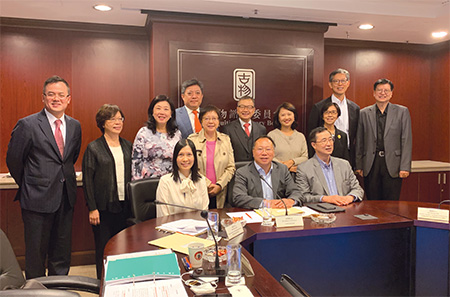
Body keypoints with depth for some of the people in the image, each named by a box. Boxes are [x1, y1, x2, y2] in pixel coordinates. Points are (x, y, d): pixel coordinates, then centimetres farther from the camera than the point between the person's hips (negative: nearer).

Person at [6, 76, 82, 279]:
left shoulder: (75, 126, 6)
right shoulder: (27, 125, -10)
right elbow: (13, 160, -1)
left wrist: (65, 178, 12)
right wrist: (27, 185, 8)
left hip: (66, 198, 5)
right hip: (37, 199, -4)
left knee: (62, 253, 15)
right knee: (36, 253, 8)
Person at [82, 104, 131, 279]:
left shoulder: (127, 146, 9)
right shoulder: (93, 148, -4)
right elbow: (87, 180, -6)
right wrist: (92, 208, -11)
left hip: (124, 205, 4)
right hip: (104, 207, -4)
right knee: (103, 248, 5)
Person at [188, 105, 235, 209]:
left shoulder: (225, 139, 10)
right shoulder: (192, 140, 1)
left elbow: (231, 167, 5)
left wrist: (219, 185, -8)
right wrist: (208, 185, -11)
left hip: (219, 192, 2)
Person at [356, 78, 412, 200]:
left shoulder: (402, 112, 5)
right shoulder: (364, 113, 7)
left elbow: (406, 141, 1)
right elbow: (359, 141, 8)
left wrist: (405, 167, -6)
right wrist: (358, 165, 4)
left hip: (392, 164, -1)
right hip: (371, 164, 1)